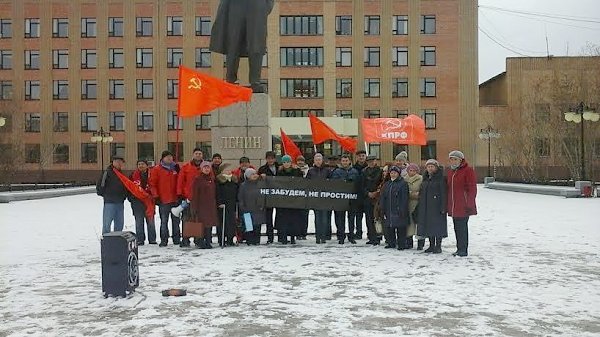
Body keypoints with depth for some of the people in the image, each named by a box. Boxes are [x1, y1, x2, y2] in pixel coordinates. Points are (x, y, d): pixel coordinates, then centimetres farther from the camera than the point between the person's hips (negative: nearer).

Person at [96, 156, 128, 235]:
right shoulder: (107, 172, -6)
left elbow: (125, 186, 24)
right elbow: (99, 185, -8)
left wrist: (125, 195, 10)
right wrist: (105, 195, -4)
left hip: (120, 202, 7)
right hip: (109, 202, -7)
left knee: (119, 224, 12)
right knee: (107, 224, -6)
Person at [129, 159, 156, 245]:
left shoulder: (151, 174, 5)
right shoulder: (133, 175, 6)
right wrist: (131, 198, -1)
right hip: (137, 201, 0)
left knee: (150, 220, 5)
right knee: (139, 221, 3)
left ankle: (152, 239, 13)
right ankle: (140, 240, 9)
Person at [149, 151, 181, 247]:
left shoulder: (175, 168, 10)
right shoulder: (156, 169, 0)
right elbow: (152, 183, -2)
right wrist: (156, 196, -9)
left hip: (175, 199, 4)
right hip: (163, 200, -4)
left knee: (176, 220, 10)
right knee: (164, 221, -1)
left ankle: (177, 239, 17)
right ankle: (164, 240, 5)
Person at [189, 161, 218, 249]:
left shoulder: (212, 179, 14)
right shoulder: (198, 179, -3)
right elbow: (194, 194, -7)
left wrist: (217, 204, 14)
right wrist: (194, 207, -12)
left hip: (211, 206, 6)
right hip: (201, 206, -5)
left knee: (209, 224, 6)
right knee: (201, 223, -6)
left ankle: (208, 241, 13)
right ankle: (200, 242, 1)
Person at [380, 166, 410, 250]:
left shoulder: (403, 184, -2)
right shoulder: (386, 185, 16)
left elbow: (404, 199, -9)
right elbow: (382, 198, 14)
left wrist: (402, 211, -15)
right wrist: (383, 210, 7)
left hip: (399, 211, -5)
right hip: (388, 211, 5)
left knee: (401, 229, -2)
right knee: (389, 229, 7)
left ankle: (401, 244, 6)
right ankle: (391, 243, 20)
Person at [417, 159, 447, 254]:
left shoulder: (441, 178, -7)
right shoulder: (425, 179, 15)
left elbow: (443, 194, -12)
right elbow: (421, 193, 19)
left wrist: (443, 207, -17)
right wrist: (420, 206, 14)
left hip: (437, 206, -7)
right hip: (426, 207, 7)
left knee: (437, 225, -3)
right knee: (429, 225, 9)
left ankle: (438, 246, 6)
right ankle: (431, 245, 18)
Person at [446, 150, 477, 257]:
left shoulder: (468, 170, -8)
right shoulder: (450, 171, 15)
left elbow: (472, 189, -11)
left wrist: (469, 204, -15)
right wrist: (448, 205, 17)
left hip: (463, 207, -7)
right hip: (453, 207, 7)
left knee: (462, 227, -4)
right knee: (457, 228, 12)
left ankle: (463, 250, 5)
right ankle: (460, 249, 22)